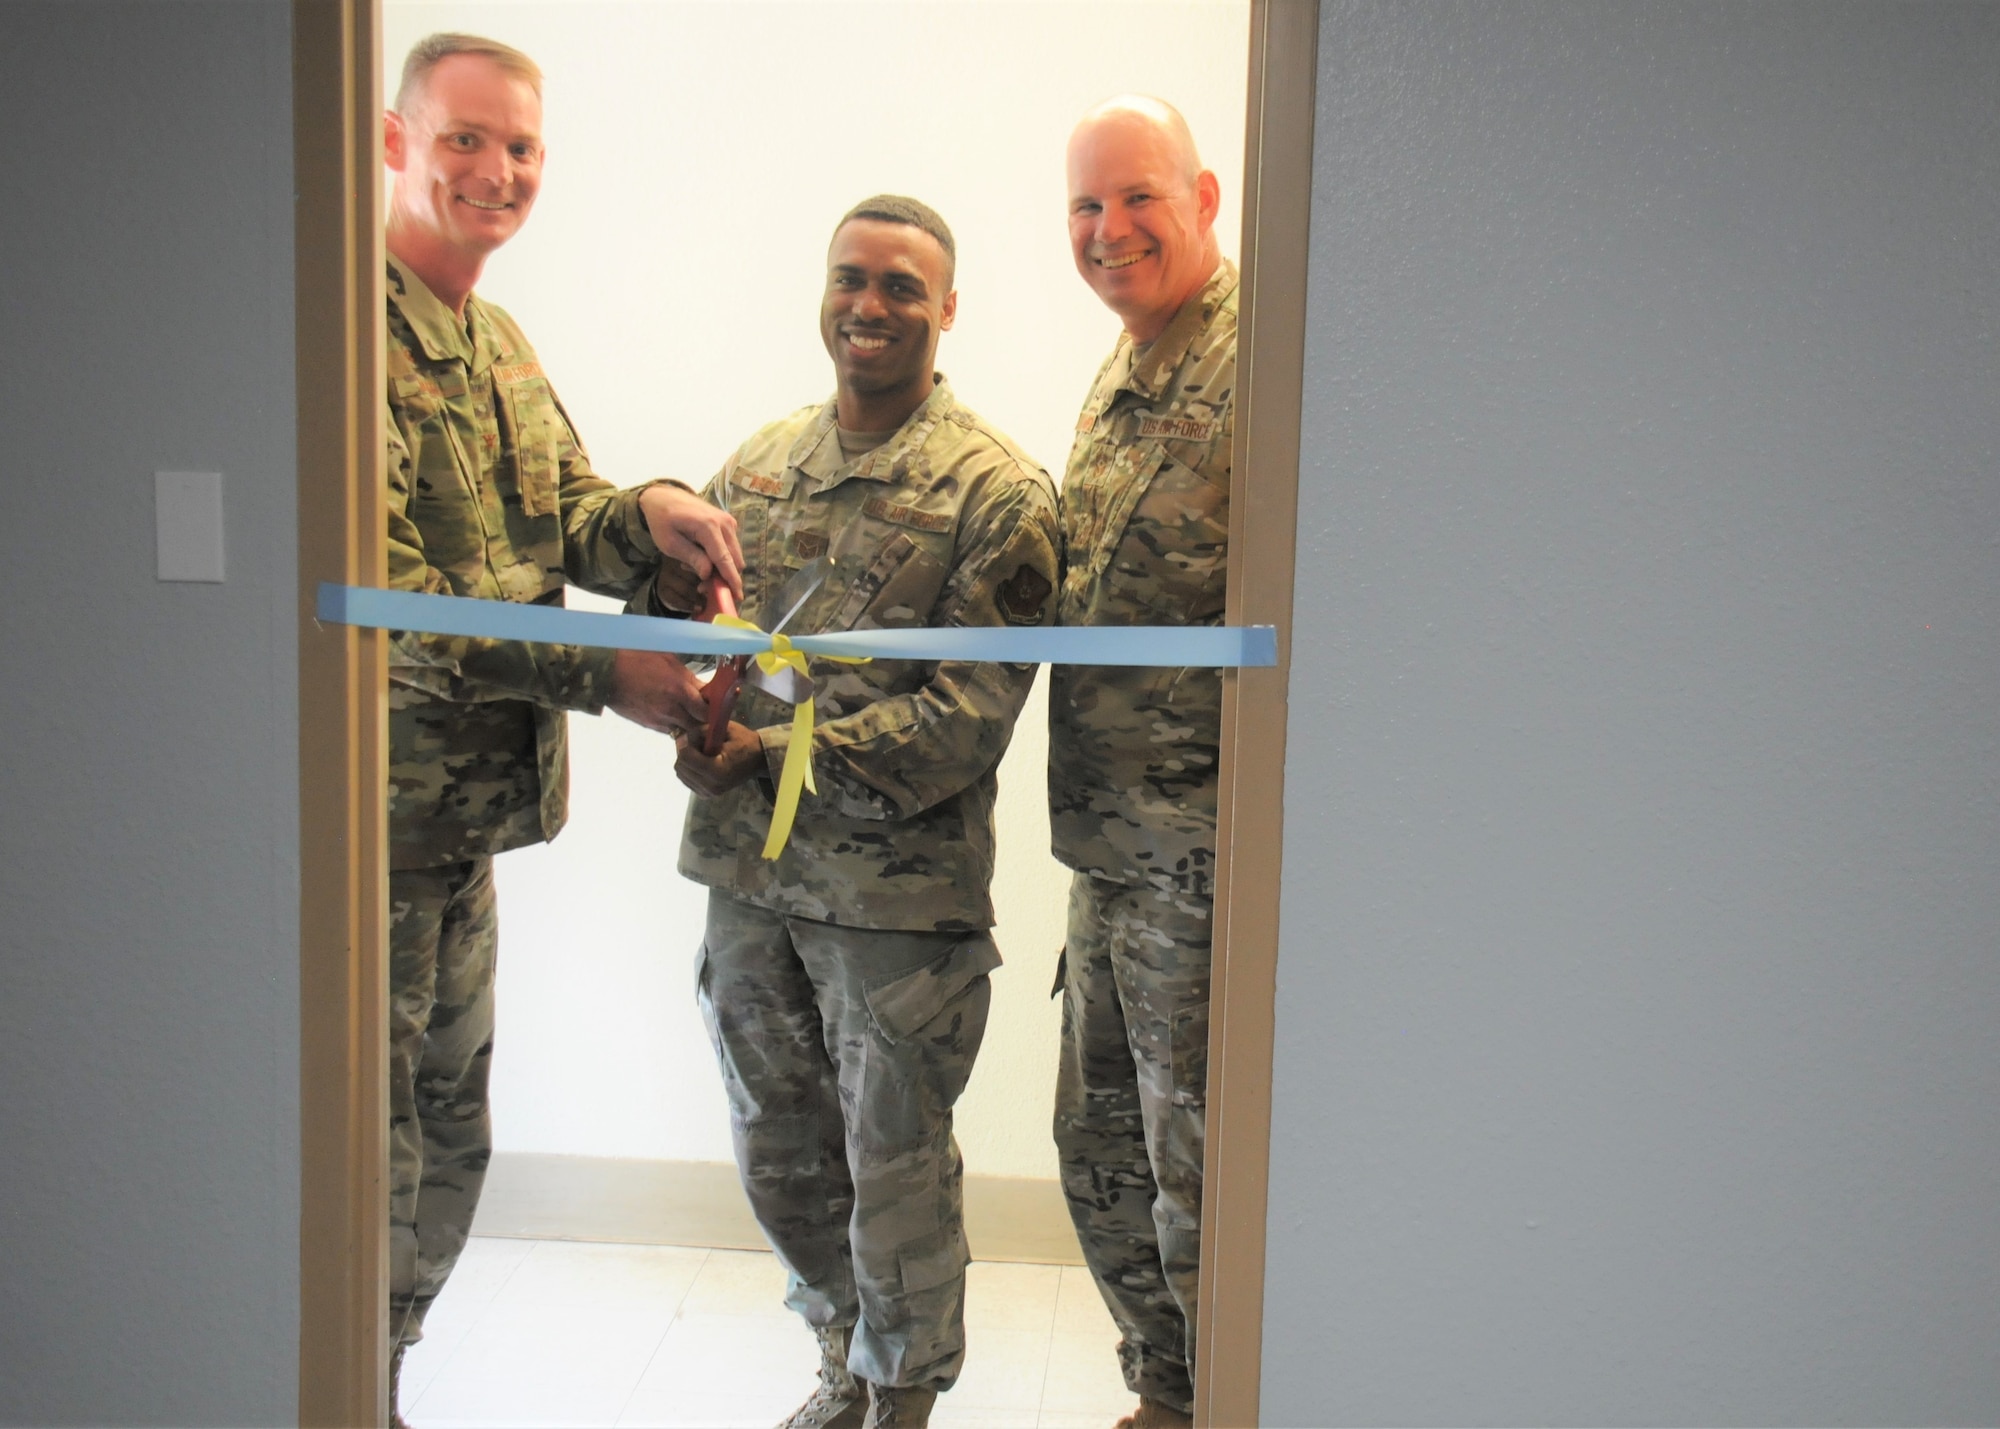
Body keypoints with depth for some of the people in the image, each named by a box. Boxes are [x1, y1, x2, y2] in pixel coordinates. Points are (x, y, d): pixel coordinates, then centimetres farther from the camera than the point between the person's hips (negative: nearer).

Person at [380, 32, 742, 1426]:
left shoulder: (500, 344, 16)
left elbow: (564, 520, 14)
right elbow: (379, 596, -23)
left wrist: (650, 516, -9)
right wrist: (602, 673, -22)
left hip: (468, 813, 9)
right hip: (372, 817, -9)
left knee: (451, 1134, 19)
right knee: (370, 1150, 0)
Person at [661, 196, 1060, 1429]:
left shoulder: (997, 491, -8)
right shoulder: (757, 465, 10)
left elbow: (969, 715, -15)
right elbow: (668, 616, 10)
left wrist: (778, 754, -20)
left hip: (900, 889, -5)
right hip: (748, 874, 6)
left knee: (896, 1164, 8)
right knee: (779, 1152, 18)